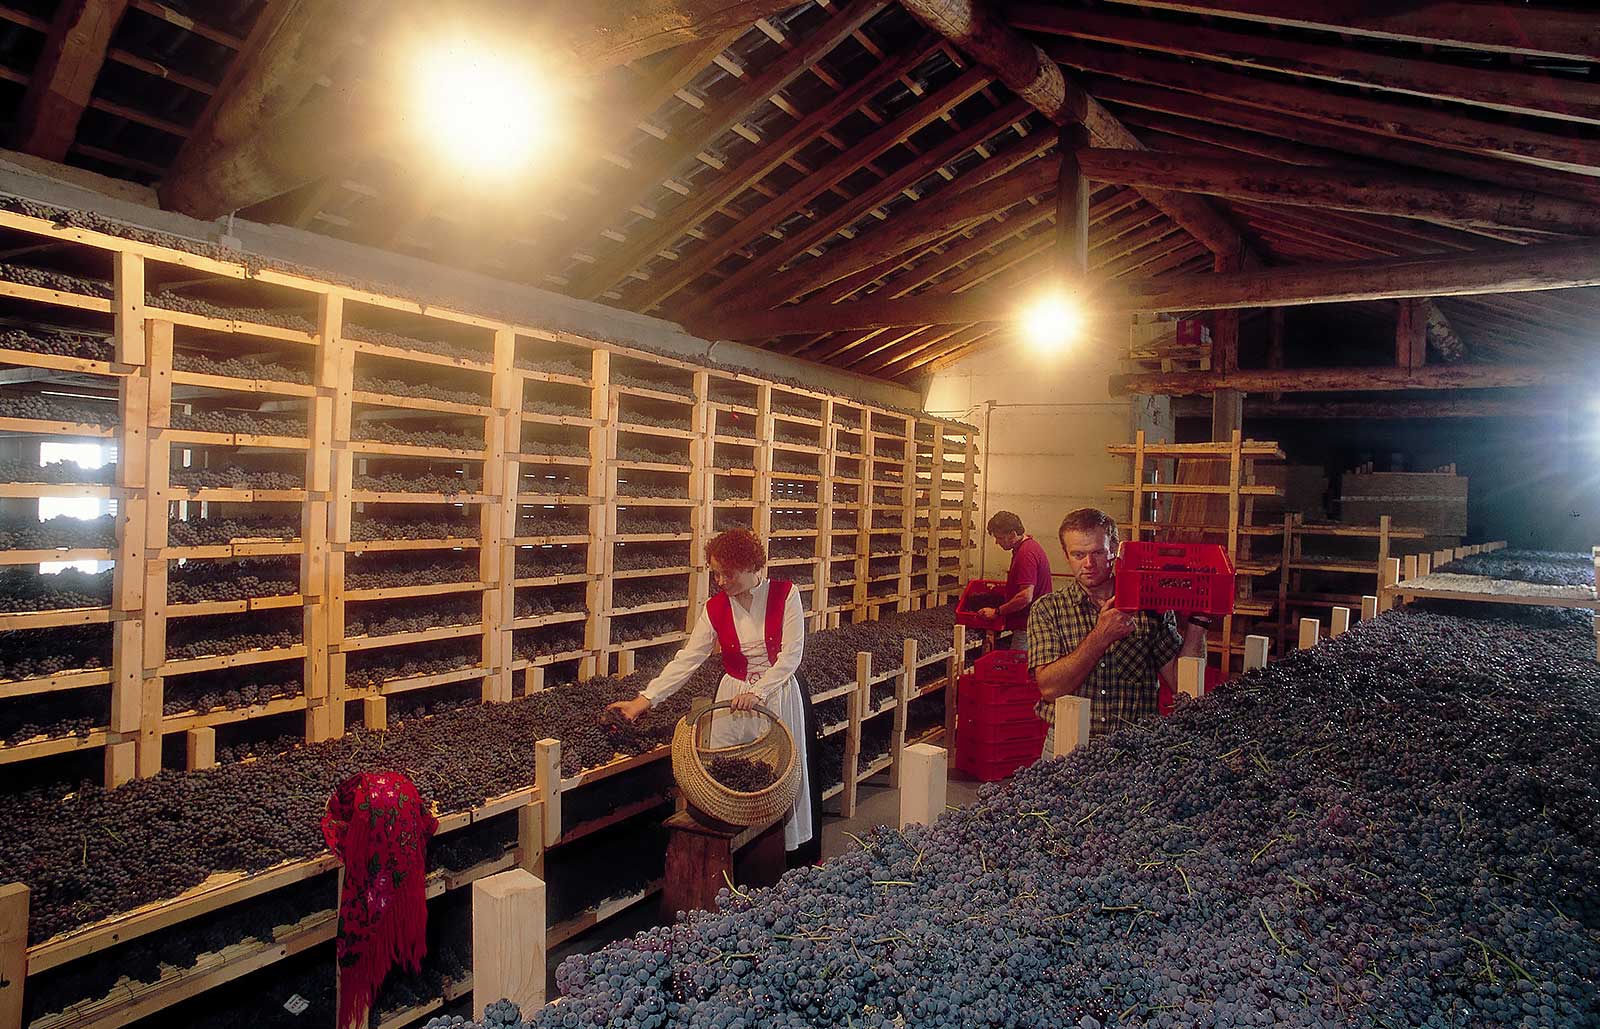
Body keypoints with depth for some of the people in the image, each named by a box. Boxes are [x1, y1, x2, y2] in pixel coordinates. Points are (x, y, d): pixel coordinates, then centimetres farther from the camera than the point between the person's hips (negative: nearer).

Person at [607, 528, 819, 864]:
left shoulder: (785, 594, -9)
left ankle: (794, 852, 25)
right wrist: (644, 700, -13)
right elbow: (687, 659, -5)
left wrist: (757, 692, -20)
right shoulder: (715, 609, -2)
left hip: (780, 695, -2)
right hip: (733, 700, 2)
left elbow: (791, 655, -11)